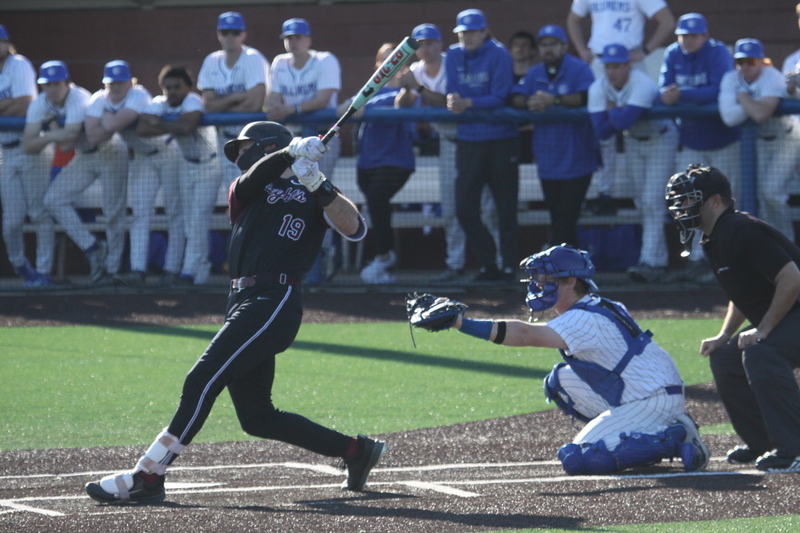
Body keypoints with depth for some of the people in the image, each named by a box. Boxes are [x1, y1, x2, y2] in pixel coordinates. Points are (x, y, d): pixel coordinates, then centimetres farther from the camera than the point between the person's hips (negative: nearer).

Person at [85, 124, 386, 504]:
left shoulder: (312, 196, 9)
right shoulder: (244, 191, 22)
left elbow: (354, 230, -7)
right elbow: (254, 178, -2)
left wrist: (319, 187, -19)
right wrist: (291, 152, -19)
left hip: (275, 302, -7)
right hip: (244, 303, 7)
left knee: (202, 381, -18)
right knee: (256, 417, 8)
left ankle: (147, 477, -20)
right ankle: (356, 451, 20)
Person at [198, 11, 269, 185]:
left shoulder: (253, 59, -11)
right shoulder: (211, 62, 5)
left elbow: (254, 105, -20)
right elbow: (208, 105, -3)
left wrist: (222, 106, -7)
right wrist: (235, 98, -19)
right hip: (225, 136, 6)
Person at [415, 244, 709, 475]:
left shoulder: (585, 320, -19)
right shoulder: (596, 309, 13)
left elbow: (524, 335, -29)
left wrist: (462, 323, -34)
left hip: (656, 402, -10)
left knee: (576, 460, -17)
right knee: (560, 380, 11)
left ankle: (673, 439, -12)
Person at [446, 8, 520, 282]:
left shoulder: (498, 55, -9)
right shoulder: (454, 56, 5)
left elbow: (499, 98, -14)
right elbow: (452, 95, 3)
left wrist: (467, 103, -26)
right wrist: (452, 102, -20)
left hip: (500, 139, -5)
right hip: (468, 141, 5)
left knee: (506, 208, 0)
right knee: (465, 210, 1)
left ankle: (509, 266, 8)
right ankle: (488, 265, 12)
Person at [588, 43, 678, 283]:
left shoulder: (642, 85, -32)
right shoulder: (598, 89, -14)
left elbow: (623, 121, -42)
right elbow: (601, 131, -19)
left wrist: (613, 111, -23)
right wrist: (620, 115, -28)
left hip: (660, 139, -6)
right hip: (633, 142, 6)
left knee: (652, 201, -16)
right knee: (643, 203, 8)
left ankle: (649, 262, -22)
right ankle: (660, 262, 16)